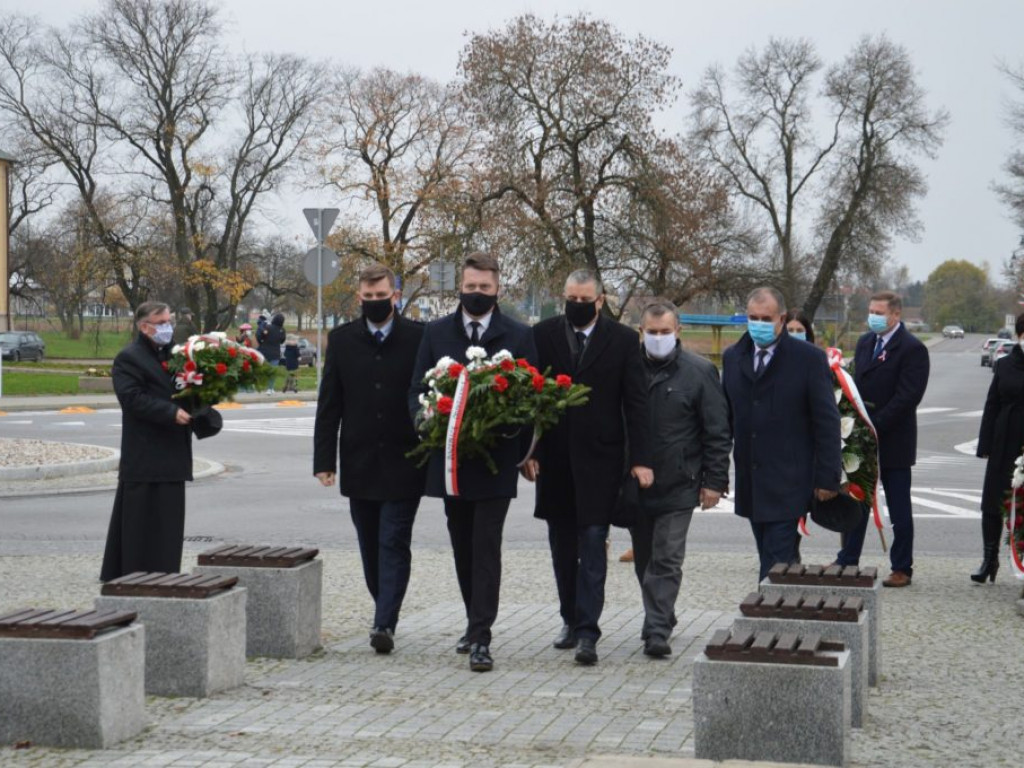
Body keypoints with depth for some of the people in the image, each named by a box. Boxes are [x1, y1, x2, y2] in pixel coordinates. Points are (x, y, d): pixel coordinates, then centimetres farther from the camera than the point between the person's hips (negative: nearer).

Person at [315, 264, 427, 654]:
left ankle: (385, 623, -9)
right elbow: (329, 405, 5)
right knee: (370, 546, 12)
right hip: (359, 464, 3)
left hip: (403, 463, -3)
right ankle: (385, 613, 27)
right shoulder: (341, 339, 6)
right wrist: (324, 459, -2)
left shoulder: (418, 337, -2)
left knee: (394, 544, -6)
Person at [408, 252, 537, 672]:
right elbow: (417, 390, 8)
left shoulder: (518, 336, 1)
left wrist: (520, 450, -12)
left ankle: (480, 638, -7)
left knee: (486, 548, -7)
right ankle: (476, 624, 26)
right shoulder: (436, 333, 8)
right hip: (451, 460, 3)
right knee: (462, 548, 13)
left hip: (495, 462, -3)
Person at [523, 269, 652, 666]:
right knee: (562, 544, 11)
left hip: (600, 458, -3)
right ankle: (571, 620, 25)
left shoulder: (623, 340, -1)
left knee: (593, 541, -7)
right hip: (554, 458, 3)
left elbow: (636, 403, -2)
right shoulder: (543, 334, 4)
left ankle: (587, 631, -7)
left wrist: (641, 458, -10)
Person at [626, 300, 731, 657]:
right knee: (644, 559, 13)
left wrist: (714, 481, -6)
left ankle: (657, 632, -6)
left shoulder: (700, 372, -3)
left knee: (666, 560, -6)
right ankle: (660, 620, 29)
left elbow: (718, 432, -1)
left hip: (678, 486, -3)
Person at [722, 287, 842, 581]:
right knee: (770, 560, 11)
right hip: (750, 483, 5)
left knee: (775, 564, -8)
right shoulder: (733, 357, 9)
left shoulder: (809, 358, -5)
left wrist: (827, 478, -8)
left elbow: (827, 422, -5)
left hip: (787, 483, -5)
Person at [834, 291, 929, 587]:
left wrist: (874, 427, -20)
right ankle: (847, 561, 19)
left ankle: (902, 568, 12)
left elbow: (907, 397, -18)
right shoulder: (865, 342, 11)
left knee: (899, 510, 3)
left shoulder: (912, 349, -12)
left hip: (893, 442, -7)